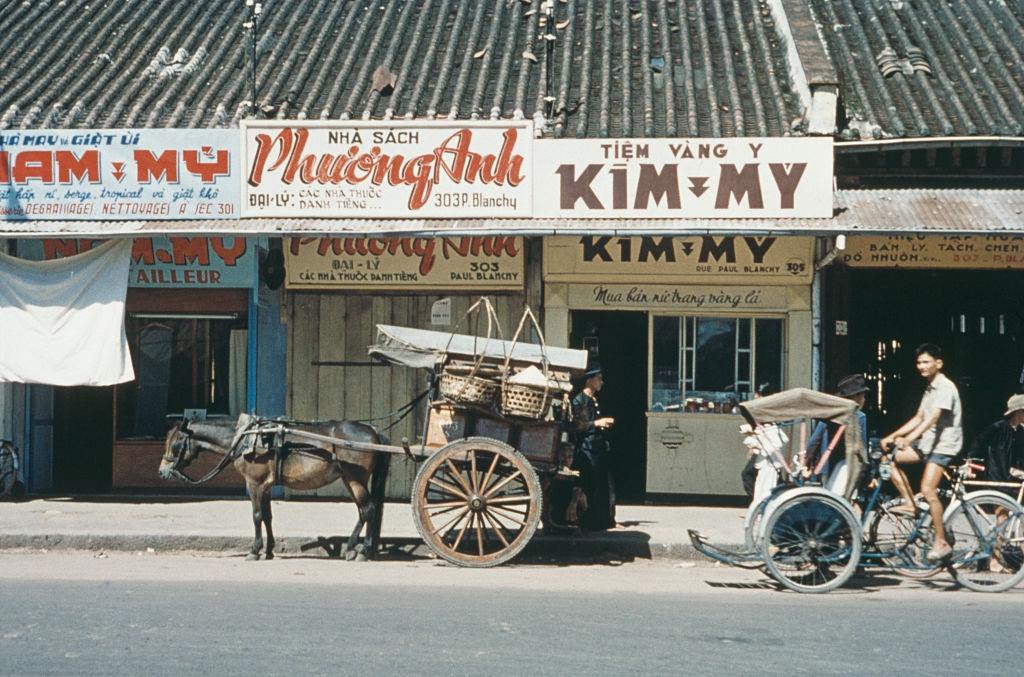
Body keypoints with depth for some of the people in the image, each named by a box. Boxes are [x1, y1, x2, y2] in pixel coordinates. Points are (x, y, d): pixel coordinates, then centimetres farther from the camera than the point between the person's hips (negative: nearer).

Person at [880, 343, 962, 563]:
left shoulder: (945, 387, -14)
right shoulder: (929, 388, 15)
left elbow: (933, 418, -26)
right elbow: (918, 418, 17)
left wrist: (909, 438, -36)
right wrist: (892, 436, 10)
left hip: (944, 444, -9)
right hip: (928, 441, 9)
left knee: (928, 490, -17)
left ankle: (942, 542, -10)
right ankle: (910, 504, 4)